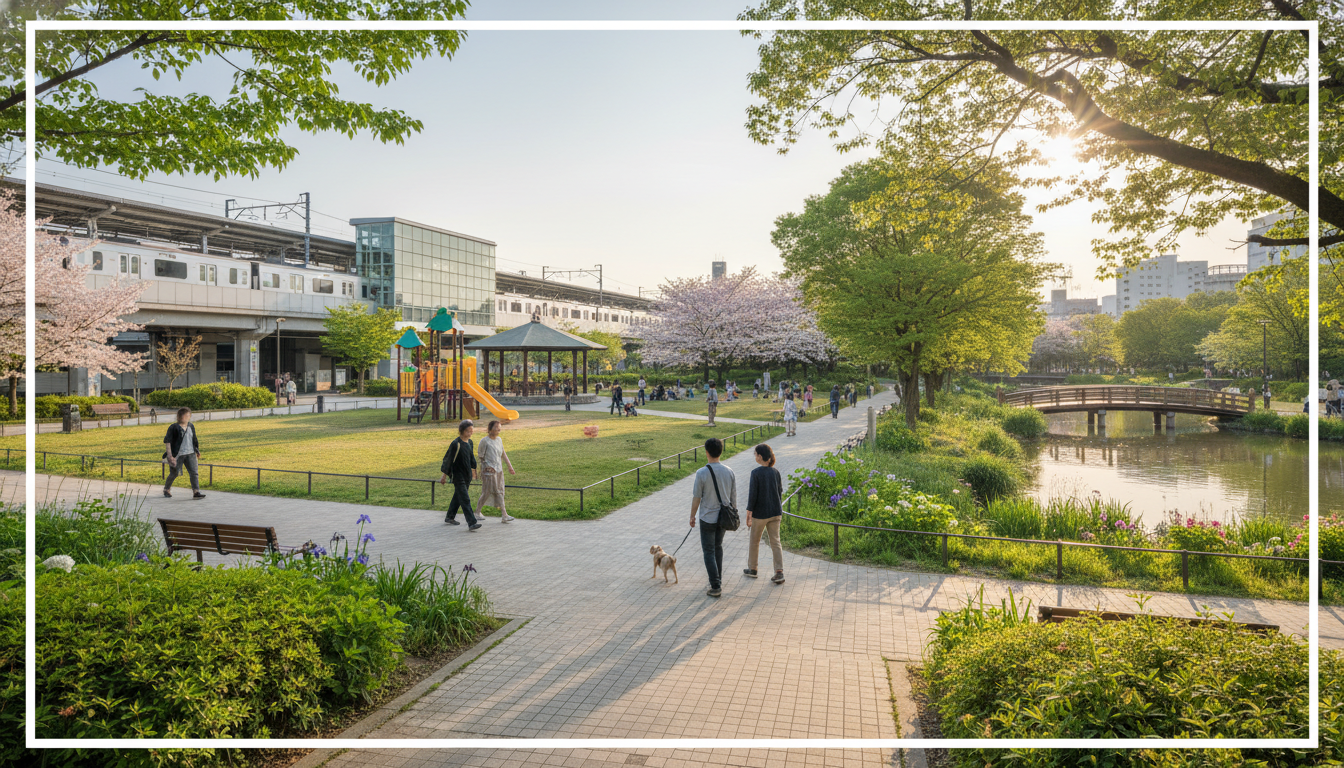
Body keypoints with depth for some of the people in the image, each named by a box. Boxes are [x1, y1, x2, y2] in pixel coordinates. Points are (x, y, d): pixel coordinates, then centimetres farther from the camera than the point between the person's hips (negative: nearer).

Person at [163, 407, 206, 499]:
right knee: (174, 473, 9)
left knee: (194, 472, -6)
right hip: (178, 455, -4)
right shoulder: (174, 427, -8)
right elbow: (167, 441, -9)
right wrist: (169, 454, -14)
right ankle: (166, 490, 32)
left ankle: (196, 492, -9)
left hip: (190, 454, 5)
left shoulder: (191, 426, 10)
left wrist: (197, 451, 18)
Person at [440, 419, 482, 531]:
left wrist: (473, 470, 28)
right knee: (465, 500, -11)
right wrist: (445, 475, -9)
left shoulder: (470, 442, 6)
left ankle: (449, 517, 35)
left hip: (467, 475, 8)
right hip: (458, 476, -8)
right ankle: (471, 523, -16)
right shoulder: (456, 444, -16)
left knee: (458, 497, 19)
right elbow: (448, 459, -12)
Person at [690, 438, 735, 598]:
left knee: (709, 551, 4)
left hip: (707, 518, -5)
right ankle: (718, 580, 30)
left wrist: (692, 516, 2)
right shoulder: (729, 472, -2)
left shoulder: (702, 473, -17)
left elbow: (696, 498, -11)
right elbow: (733, 497, 5)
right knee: (718, 547, 22)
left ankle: (715, 587, 2)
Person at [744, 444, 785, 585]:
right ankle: (779, 572, -2)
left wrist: (748, 515, -10)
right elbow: (780, 492, 9)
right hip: (775, 513, 4)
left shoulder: (756, 473, -15)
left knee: (754, 541, 14)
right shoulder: (776, 472, 0)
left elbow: (752, 494, -16)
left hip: (760, 513, -4)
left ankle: (752, 569, 27)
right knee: (775, 542, 7)